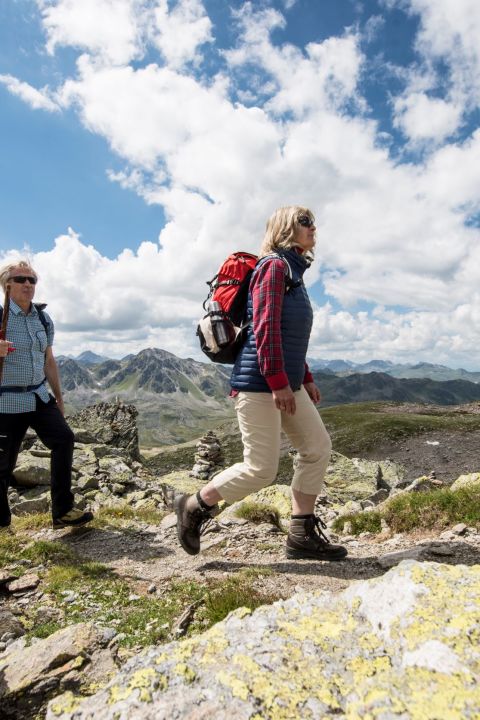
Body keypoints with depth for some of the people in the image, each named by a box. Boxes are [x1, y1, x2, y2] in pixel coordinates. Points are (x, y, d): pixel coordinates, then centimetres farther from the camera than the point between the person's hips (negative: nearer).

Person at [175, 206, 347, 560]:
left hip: (287, 383, 10)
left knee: (318, 447, 6)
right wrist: (278, 382, -22)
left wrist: (305, 379, 20)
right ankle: (195, 507, 16)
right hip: (259, 383, -10)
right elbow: (265, 328, -18)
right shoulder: (274, 265, -8)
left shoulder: (294, 272, 22)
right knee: (262, 468, -6)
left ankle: (302, 534, 16)